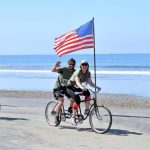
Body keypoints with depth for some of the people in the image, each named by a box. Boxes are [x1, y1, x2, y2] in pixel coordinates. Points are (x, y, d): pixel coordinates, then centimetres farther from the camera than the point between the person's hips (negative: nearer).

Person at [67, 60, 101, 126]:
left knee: (87, 93, -24)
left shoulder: (88, 73, -5)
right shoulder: (78, 72, -25)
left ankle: (87, 110, -14)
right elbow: (77, 82, -40)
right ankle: (73, 117, -18)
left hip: (77, 88, 6)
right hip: (70, 87, -6)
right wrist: (82, 87, -59)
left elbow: (90, 83, -4)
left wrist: (97, 87, -21)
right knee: (77, 100, -28)